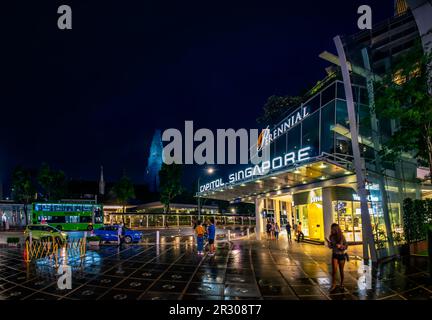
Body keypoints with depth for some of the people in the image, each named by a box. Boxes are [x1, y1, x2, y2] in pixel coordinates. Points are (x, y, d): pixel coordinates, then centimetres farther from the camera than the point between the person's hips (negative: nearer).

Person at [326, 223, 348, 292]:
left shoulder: (342, 237, -13)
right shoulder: (331, 237, -5)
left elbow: (346, 246, -7)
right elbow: (330, 247, 4)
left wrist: (340, 246, -25)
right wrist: (328, 243, -17)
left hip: (342, 255, -1)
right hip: (335, 255, 1)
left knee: (341, 270, 10)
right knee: (334, 270, -10)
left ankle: (342, 283, 32)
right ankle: (333, 284, 3)